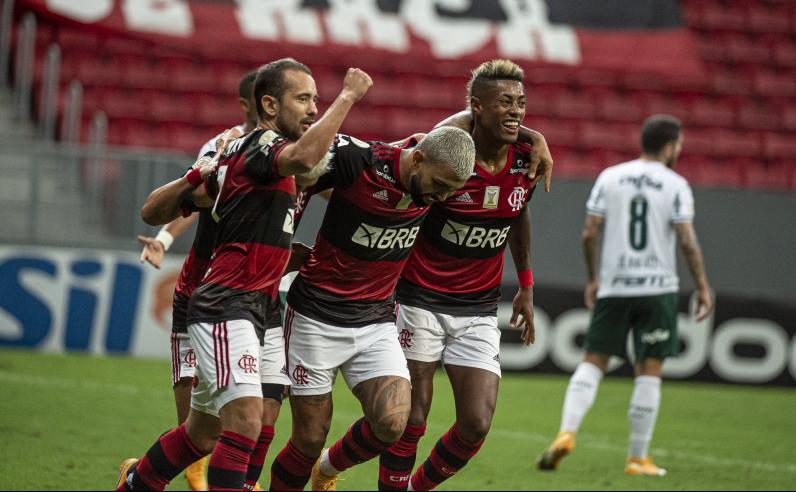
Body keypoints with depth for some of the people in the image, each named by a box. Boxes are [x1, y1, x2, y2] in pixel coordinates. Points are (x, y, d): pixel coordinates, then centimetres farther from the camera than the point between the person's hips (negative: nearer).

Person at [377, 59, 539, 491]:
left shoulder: (528, 162, -4)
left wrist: (526, 285, 17)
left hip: (479, 310, 4)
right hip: (420, 303, -4)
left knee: (476, 426, -4)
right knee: (410, 421, -2)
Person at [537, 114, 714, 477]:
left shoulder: (610, 177, 5)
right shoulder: (675, 185, -3)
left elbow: (590, 233, 2)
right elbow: (687, 241, -9)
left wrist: (592, 279, 14)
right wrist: (703, 287, 0)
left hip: (613, 287, 2)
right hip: (657, 288, -2)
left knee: (593, 362, 9)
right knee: (649, 371, 4)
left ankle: (567, 433, -11)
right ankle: (638, 458, 5)